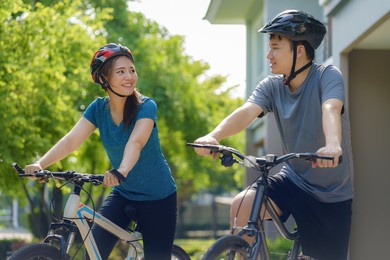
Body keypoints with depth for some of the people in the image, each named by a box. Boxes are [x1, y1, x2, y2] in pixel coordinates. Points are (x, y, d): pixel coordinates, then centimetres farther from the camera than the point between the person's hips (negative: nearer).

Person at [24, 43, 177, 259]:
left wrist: (121, 172, -55)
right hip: (123, 194, 4)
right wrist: (40, 164, -32)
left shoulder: (146, 107, -18)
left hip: (158, 198, -4)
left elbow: (136, 142, -36)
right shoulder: (98, 108, -5)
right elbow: (72, 140, -16)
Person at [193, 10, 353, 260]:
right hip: (293, 180, 3)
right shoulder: (272, 86, -4)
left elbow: (330, 109, -35)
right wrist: (213, 136, -42)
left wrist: (333, 145, -57)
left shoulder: (327, 76, -15)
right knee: (242, 207, -22)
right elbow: (247, 112, -21)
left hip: (331, 194, -3)